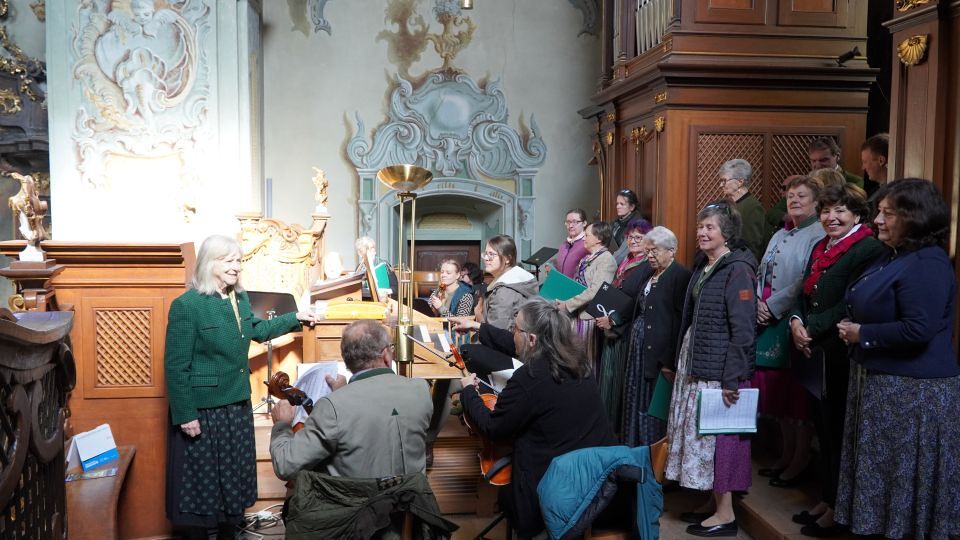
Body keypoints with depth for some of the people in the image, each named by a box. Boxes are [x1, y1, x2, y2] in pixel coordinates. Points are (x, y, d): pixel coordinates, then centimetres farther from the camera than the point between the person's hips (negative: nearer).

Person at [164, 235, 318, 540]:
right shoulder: (186, 305, -18)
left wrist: (295, 318, 17)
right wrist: (185, 415, -18)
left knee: (235, 477, 17)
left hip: (238, 405, 7)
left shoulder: (239, 298, 5)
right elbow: (175, 366, -17)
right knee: (202, 480, 6)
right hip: (202, 410, -7)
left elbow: (257, 331, 25)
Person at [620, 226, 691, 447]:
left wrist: (669, 359, -20)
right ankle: (634, 445, 25)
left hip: (659, 352, -8)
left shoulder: (681, 277, -12)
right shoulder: (647, 274, 13)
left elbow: (681, 320, -17)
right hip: (639, 348, 8)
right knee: (636, 398, 14)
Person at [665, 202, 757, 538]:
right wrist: (678, 362, 18)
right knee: (700, 435, 13)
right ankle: (713, 502, 24)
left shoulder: (737, 270, -14)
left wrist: (732, 378, -22)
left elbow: (743, 329, -19)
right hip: (694, 364, 9)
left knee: (717, 435, -2)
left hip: (720, 368, -9)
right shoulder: (703, 266, 12)